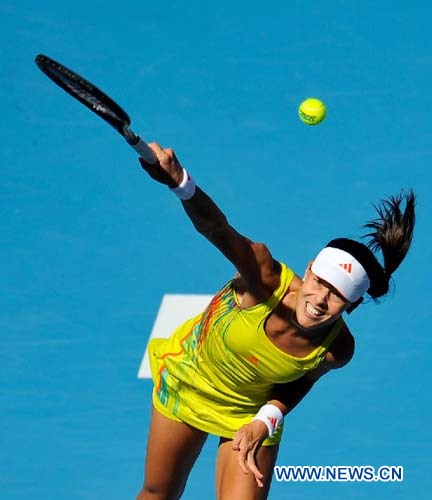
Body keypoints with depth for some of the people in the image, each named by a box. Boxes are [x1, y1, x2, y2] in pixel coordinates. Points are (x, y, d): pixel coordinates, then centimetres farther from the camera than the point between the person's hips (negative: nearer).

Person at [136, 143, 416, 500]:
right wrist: (180, 183, -72)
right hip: (188, 375, -1)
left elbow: (301, 380, -6)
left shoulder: (337, 350, -29)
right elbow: (219, 230, -54)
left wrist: (265, 421, -21)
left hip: (252, 415, 1)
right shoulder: (267, 279, -38)